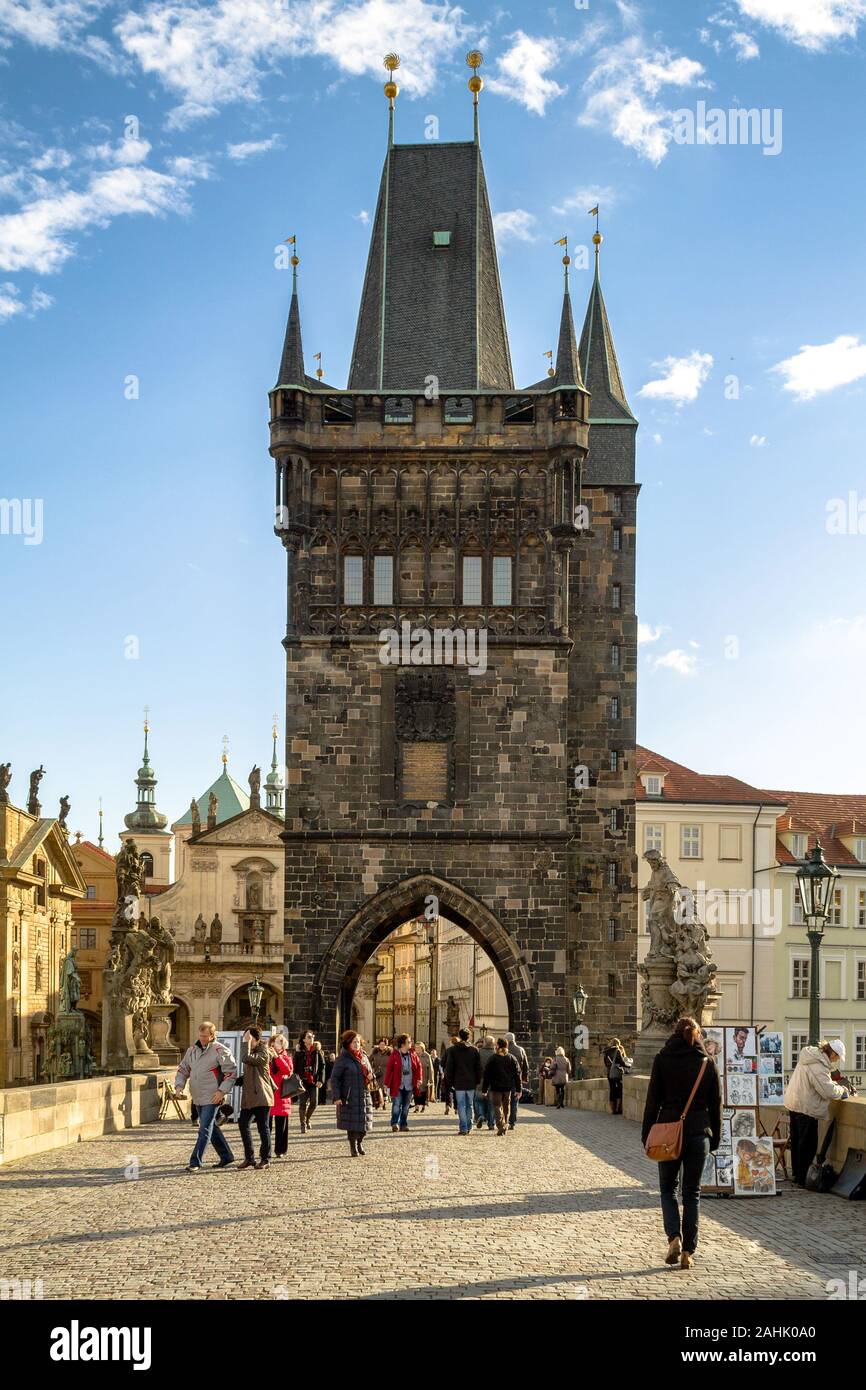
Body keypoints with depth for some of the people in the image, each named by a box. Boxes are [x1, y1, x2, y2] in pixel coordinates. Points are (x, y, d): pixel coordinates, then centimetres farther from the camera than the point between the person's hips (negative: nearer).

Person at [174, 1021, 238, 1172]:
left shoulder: (220, 1051, -10)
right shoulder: (192, 1050, 11)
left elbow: (231, 1072, -11)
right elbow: (183, 1069, 17)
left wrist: (222, 1091, -18)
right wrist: (179, 1085, 0)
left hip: (212, 1097, -8)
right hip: (197, 1097, 8)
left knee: (205, 1129, -9)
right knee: (211, 1128, 15)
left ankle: (195, 1162, -8)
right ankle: (226, 1156, 27)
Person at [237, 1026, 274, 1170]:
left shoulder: (263, 1053, -11)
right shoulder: (251, 1052, 17)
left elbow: (246, 1059, -28)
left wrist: (245, 1042, -21)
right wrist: (241, 1080, 13)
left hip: (261, 1097, -9)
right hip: (248, 1097, 9)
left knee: (263, 1127, -3)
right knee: (243, 1125, 6)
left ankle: (265, 1159, 4)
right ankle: (249, 1158, 15)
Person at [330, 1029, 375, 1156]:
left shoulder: (363, 1057, 12)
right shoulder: (342, 1059, -7)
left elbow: (370, 1072, 24)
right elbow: (334, 1078, -8)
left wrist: (371, 1077, -2)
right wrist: (337, 1097, -15)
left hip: (364, 1095, 6)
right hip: (350, 1097, -6)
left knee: (364, 1120, 6)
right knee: (352, 1122, -3)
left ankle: (360, 1143, 29)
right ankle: (353, 1147, 11)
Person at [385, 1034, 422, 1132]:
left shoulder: (413, 1054, 5)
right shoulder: (394, 1055, -9)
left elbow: (418, 1066, 12)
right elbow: (389, 1069, -9)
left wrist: (419, 1079, 0)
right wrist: (386, 1084, -10)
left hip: (409, 1086, 4)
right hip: (397, 1085, -4)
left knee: (406, 1106, 10)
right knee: (397, 1104, -12)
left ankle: (403, 1124, 17)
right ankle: (394, 1123, -11)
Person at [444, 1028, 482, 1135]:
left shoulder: (453, 1050, -2)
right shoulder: (474, 1050, 2)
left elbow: (449, 1068, -1)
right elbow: (478, 1068, 4)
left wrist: (449, 1082, 5)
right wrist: (477, 1082, 10)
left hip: (459, 1083, -2)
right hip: (471, 1083, 2)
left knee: (461, 1105, 0)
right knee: (470, 1105, 12)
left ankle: (463, 1128, -6)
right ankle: (469, 1128, 15)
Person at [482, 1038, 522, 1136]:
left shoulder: (492, 1059, -4)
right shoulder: (512, 1058, 4)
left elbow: (486, 1075, -3)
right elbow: (517, 1074, 5)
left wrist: (484, 1089, 1)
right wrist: (518, 1089, 8)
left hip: (496, 1087, -3)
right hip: (508, 1087, 3)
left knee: (497, 1106, 0)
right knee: (506, 1106, 18)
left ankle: (500, 1127, -13)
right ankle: (505, 1125, 25)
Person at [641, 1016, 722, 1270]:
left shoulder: (662, 1060, -3)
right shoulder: (707, 1063, 2)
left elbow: (653, 1100, -4)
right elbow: (716, 1104, 5)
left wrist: (646, 1134, 2)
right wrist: (715, 1138, 13)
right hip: (699, 1133, 1)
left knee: (668, 1189, 13)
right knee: (692, 1193, 10)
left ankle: (674, 1238, -9)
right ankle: (688, 1251, 6)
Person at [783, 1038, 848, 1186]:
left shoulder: (809, 1056, 8)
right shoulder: (818, 1065, -23)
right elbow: (828, 1091, -24)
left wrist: (833, 1083, 12)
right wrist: (841, 1090, -5)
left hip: (793, 1104, 10)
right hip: (806, 1107, -10)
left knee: (797, 1142, 18)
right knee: (808, 1145, -1)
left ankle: (797, 1175, 28)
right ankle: (803, 1179, 2)